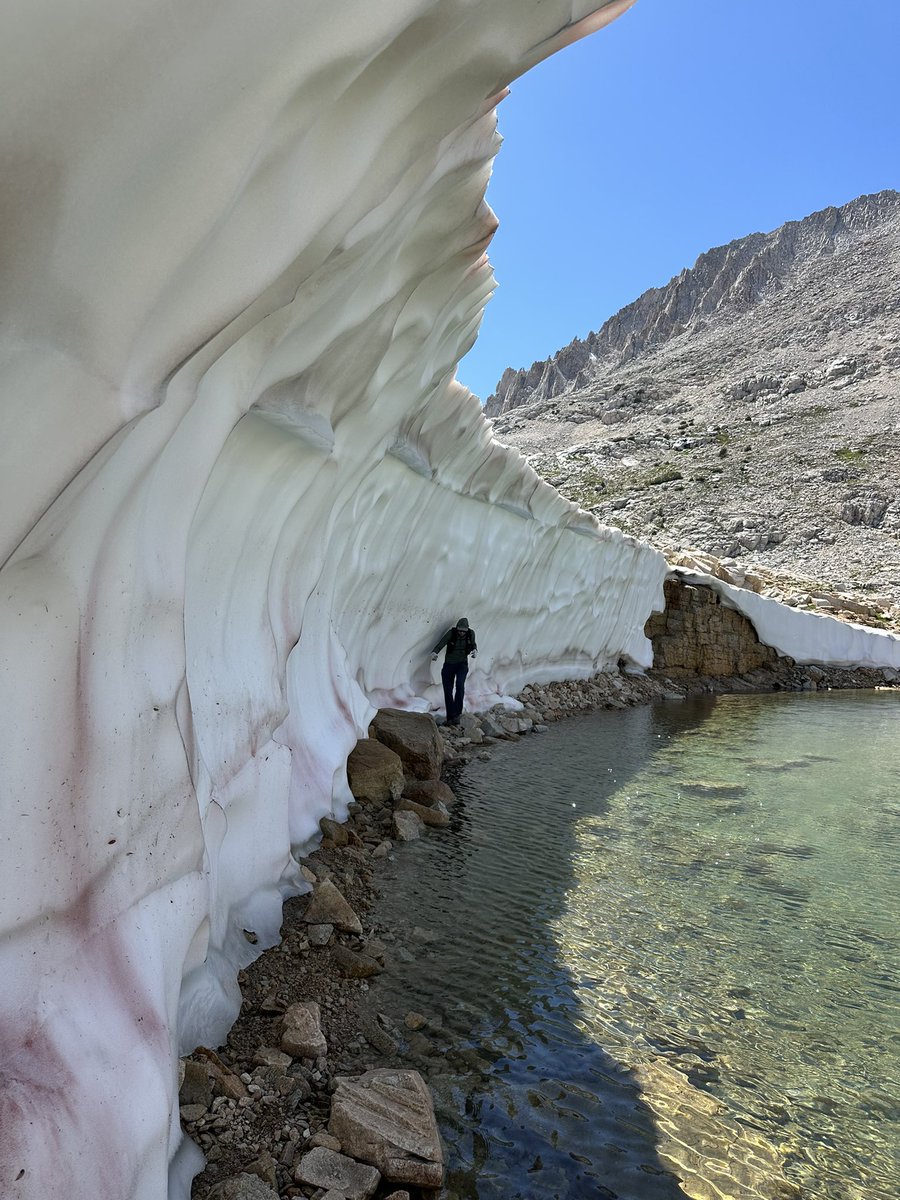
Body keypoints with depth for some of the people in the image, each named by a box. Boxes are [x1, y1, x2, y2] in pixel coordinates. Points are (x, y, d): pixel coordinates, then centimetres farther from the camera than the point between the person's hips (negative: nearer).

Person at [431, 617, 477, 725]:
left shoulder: (471, 633, -6)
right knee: (448, 691, -1)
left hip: (462, 664, 0)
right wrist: (434, 653, -48)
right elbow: (441, 644, -28)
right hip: (449, 664, 0)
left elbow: (473, 645, 13)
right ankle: (450, 717, 13)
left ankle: (457, 714, -21)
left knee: (460, 684, -27)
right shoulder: (451, 633, -15)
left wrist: (474, 650, -10)